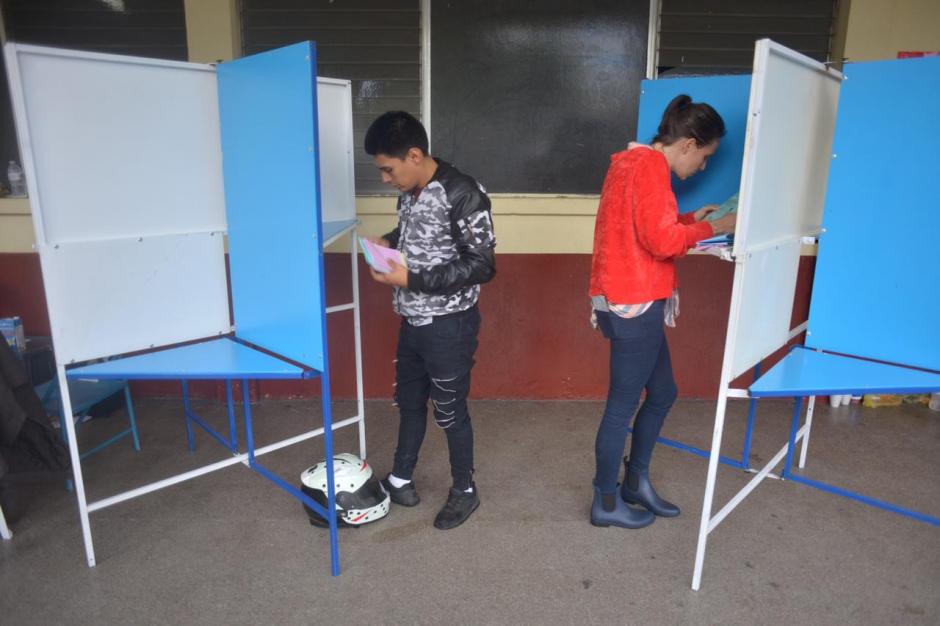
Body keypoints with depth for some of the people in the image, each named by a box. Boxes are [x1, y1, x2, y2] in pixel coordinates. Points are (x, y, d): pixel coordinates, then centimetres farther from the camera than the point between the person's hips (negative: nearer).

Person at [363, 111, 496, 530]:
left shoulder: (463, 194, -20)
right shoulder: (409, 191, 4)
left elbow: (482, 266, -22)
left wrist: (411, 279, -24)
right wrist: (388, 243, -1)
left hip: (449, 325, -8)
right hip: (412, 321, 8)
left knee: (450, 411, 7)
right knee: (409, 401, 19)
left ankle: (465, 491, 29)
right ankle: (401, 480, 38)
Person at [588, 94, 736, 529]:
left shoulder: (633, 161, 16)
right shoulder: (650, 166, -14)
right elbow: (661, 240, -22)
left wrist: (689, 219, 17)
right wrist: (710, 229, -7)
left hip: (628, 302, 10)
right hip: (634, 305, -10)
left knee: (662, 393, 19)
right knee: (623, 405, 2)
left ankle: (635, 482, 33)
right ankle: (606, 503, 19)